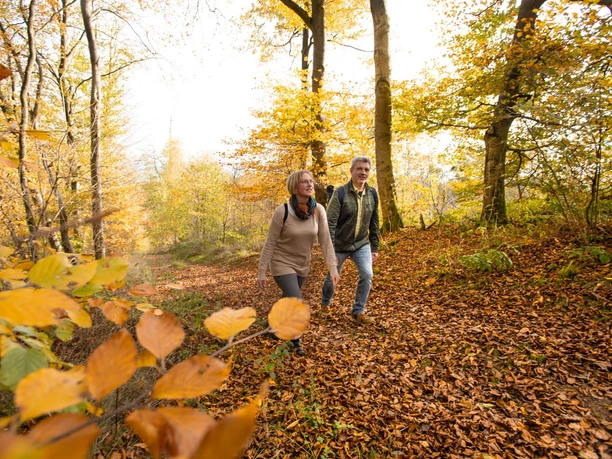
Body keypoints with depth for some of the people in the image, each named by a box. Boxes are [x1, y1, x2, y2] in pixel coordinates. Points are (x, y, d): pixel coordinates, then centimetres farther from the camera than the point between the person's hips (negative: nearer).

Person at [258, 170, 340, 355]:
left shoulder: (319, 210, -12)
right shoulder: (282, 211, -23)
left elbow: (325, 241, -9)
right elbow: (270, 243, -16)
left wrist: (333, 267, -15)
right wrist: (262, 271, -13)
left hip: (302, 265, 5)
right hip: (282, 263, -5)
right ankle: (295, 341, 18)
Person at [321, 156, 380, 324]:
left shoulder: (372, 194, -2)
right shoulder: (340, 193, -18)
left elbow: (374, 223, 6)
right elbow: (330, 223, -20)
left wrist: (375, 247, 6)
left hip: (362, 244, 3)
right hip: (340, 245, -3)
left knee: (367, 274, -12)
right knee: (332, 277, 12)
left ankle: (358, 311, 9)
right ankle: (324, 304, 41)